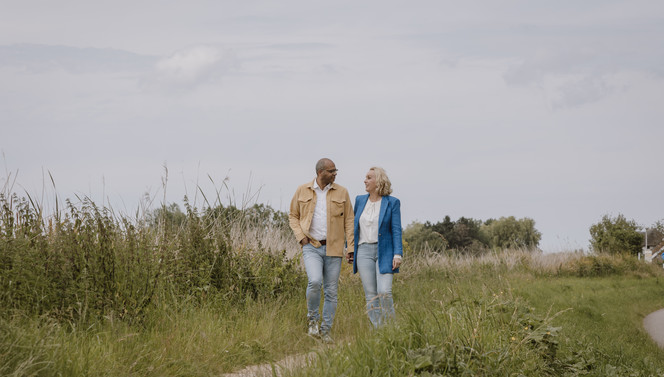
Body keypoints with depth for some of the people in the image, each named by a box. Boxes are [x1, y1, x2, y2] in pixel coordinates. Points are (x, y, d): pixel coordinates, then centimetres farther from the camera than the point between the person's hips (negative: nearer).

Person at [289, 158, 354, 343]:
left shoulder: (341, 193, 4)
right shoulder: (302, 191, 3)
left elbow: (349, 221, 6)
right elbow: (293, 216, 12)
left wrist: (351, 247, -2)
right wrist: (301, 237, -3)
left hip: (333, 248, 2)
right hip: (311, 246, -2)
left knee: (331, 292, 2)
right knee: (314, 281, -23)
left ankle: (325, 331, 13)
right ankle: (313, 318, 1)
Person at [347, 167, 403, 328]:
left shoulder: (392, 203, -1)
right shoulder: (360, 200, 10)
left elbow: (396, 230, -4)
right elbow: (354, 226, 17)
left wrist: (398, 254, -13)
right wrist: (350, 249, 14)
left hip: (384, 252, -4)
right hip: (364, 252, 4)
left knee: (384, 293, -15)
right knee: (371, 295, 0)